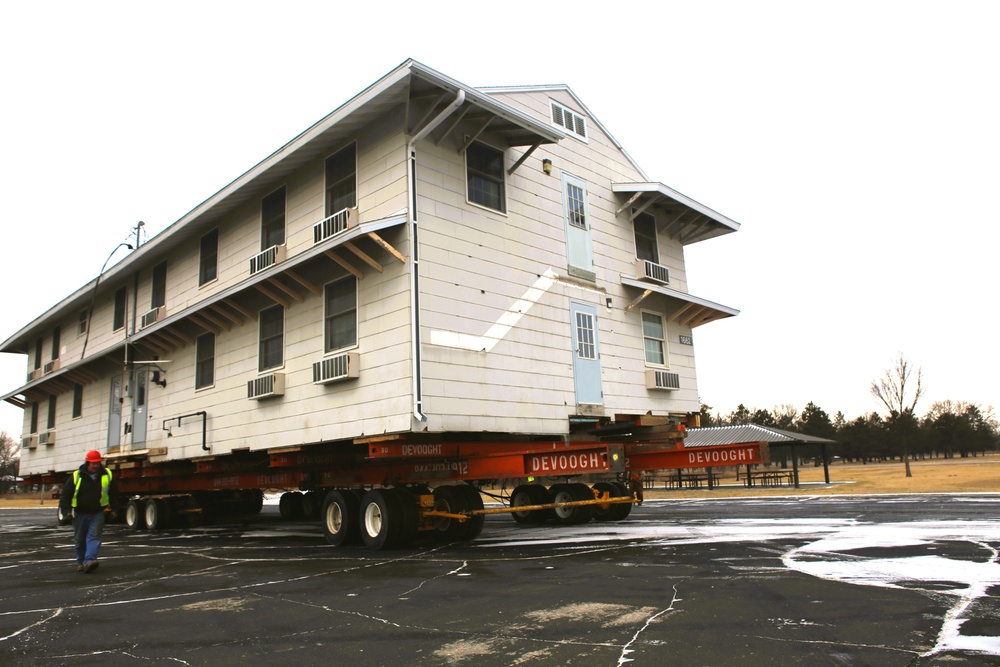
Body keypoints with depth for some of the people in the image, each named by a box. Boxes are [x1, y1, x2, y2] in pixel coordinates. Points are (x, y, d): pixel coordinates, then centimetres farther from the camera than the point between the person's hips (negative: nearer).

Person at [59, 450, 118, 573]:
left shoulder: (107, 475, -1)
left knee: (94, 537, -13)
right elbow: (66, 494, -3)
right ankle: (80, 562, 29)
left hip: (97, 513, 0)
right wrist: (66, 511, -12)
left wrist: (113, 509, 5)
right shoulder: (77, 476, -6)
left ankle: (89, 561, -20)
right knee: (80, 540, 12)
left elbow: (113, 493, 9)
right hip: (80, 513, 0)